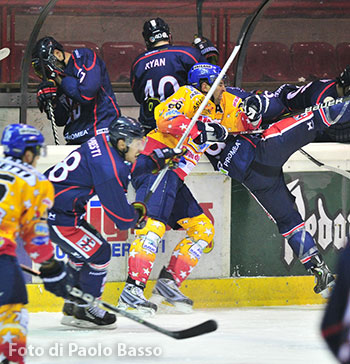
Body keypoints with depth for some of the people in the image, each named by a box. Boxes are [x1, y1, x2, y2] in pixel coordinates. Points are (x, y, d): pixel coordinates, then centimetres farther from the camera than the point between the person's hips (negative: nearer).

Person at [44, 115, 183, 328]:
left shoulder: (103, 143, 3)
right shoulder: (108, 169, -24)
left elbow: (125, 169, 28)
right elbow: (123, 220, -17)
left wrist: (155, 161, 20)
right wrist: (138, 212, 4)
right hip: (54, 216, -10)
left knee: (84, 249, 22)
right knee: (98, 253, -3)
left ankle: (73, 308, 32)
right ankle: (82, 311, 9)